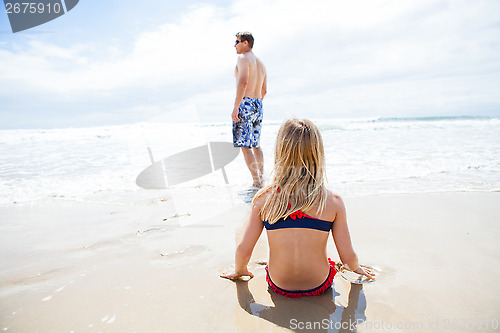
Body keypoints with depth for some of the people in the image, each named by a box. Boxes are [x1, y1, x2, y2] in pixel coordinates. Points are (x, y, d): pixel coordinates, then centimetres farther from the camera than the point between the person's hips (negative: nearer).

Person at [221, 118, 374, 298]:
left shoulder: (264, 198, -17)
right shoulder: (333, 201, -18)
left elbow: (243, 251, -11)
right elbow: (348, 257, -11)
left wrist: (239, 270, 13)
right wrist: (357, 269, 14)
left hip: (278, 286, 1)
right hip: (319, 286, 0)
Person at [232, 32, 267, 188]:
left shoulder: (243, 59, -6)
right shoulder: (261, 63, 21)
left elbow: (243, 82, -21)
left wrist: (235, 107, -23)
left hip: (245, 103, -9)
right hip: (258, 105, 9)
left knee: (245, 146, -6)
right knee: (256, 145, 17)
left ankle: (257, 182, -6)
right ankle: (261, 178, 22)